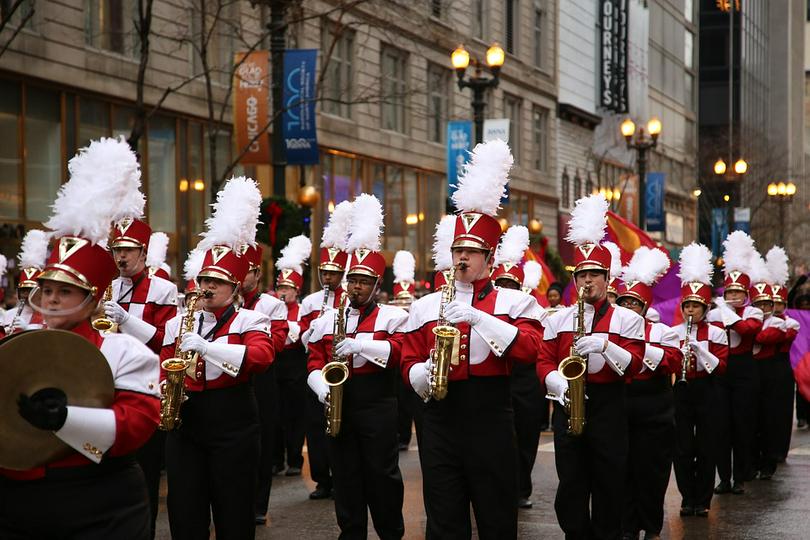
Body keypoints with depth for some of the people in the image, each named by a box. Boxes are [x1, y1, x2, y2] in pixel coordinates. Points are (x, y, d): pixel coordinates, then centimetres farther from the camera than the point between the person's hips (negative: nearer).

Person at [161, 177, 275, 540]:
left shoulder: (250, 320, -1)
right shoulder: (177, 323, 12)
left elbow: (263, 356, -21)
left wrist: (205, 346, -30)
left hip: (233, 425, -4)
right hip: (184, 423, 4)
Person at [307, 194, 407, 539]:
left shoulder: (391, 316, 1)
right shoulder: (328, 320, 12)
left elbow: (400, 350, -15)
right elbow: (315, 362, 8)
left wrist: (361, 344, -26)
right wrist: (321, 387, -11)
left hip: (377, 407, -3)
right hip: (339, 404, 3)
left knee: (382, 473, 0)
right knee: (345, 476, 7)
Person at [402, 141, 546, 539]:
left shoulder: (514, 302, 4)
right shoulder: (425, 307, 11)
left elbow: (530, 349, -13)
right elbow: (409, 363, 11)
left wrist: (476, 316, -21)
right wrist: (423, 374, -13)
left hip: (491, 419, -2)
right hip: (440, 417, 2)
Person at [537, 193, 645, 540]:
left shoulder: (627, 319, 2)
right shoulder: (558, 319, 9)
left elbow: (635, 365, -6)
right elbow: (544, 362, 7)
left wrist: (604, 345, -22)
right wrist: (559, 384, -13)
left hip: (609, 407, -2)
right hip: (568, 405, 2)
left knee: (608, 482, 3)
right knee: (570, 483, 2)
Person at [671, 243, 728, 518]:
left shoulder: (716, 333, 0)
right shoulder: (673, 333, 4)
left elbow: (721, 366, -7)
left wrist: (700, 350, -20)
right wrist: (680, 354, -17)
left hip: (706, 392, -1)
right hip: (681, 392, 1)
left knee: (706, 447, 2)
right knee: (683, 448, 1)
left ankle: (702, 500, 10)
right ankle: (688, 498, 11)